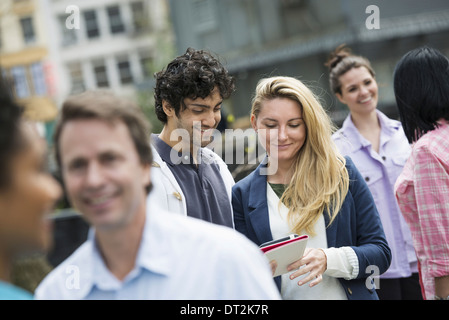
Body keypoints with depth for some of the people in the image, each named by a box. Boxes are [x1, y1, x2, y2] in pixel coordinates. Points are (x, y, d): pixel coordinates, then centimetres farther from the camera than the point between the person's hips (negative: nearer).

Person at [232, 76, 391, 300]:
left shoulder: (341, 173, -3)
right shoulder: (243, 195, -1)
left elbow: (381, 252, -5)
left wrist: (329, 260, -20)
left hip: (345, 293, 0)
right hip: (281, 295, 1)